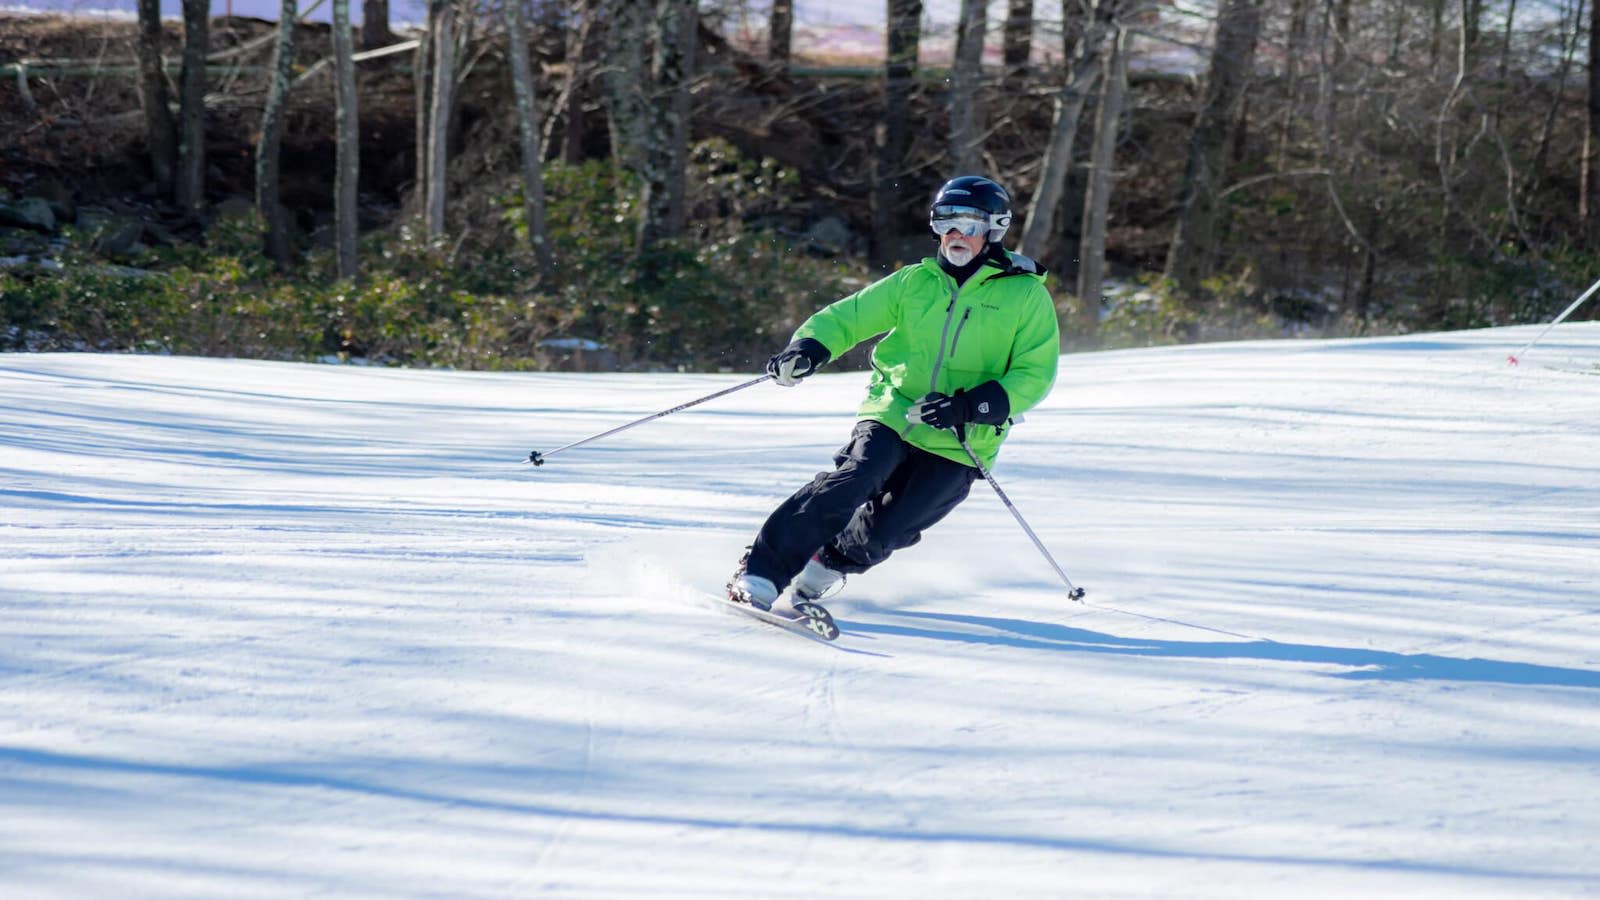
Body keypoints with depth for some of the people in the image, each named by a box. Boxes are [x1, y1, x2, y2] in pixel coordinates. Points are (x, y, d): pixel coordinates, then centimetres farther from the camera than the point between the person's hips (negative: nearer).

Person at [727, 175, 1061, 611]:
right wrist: (810, 346, -9)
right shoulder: (916, 282, 9)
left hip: (958, 448, -2)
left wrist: (970, 407, -18)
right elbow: (849, 315, 13)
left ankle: (826, 567, 19)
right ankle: (759, 574, -20)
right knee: (850, 484, -24)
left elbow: (1035, 375, -5)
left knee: (885, 530, -13)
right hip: (892, 416, 2)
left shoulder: (1027, 296, 1)